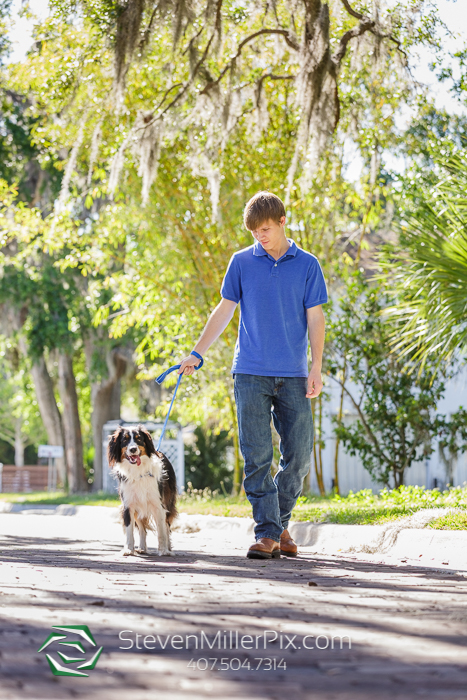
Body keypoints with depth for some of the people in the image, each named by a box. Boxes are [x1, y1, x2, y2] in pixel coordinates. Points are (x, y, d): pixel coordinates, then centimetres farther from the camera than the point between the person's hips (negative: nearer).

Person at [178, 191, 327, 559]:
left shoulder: (307, 265, 6)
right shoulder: (242, 262, 6)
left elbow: (315, 318, 5)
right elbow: (225, 310, 9)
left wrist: (316, 368, -3)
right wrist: (197, 353, 3)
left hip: (293, 376, 1)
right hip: (251, 374, 0)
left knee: (299, 455, 1)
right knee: (257, 456, -6)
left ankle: (280, 524, 18)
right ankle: (267, 533, -5)